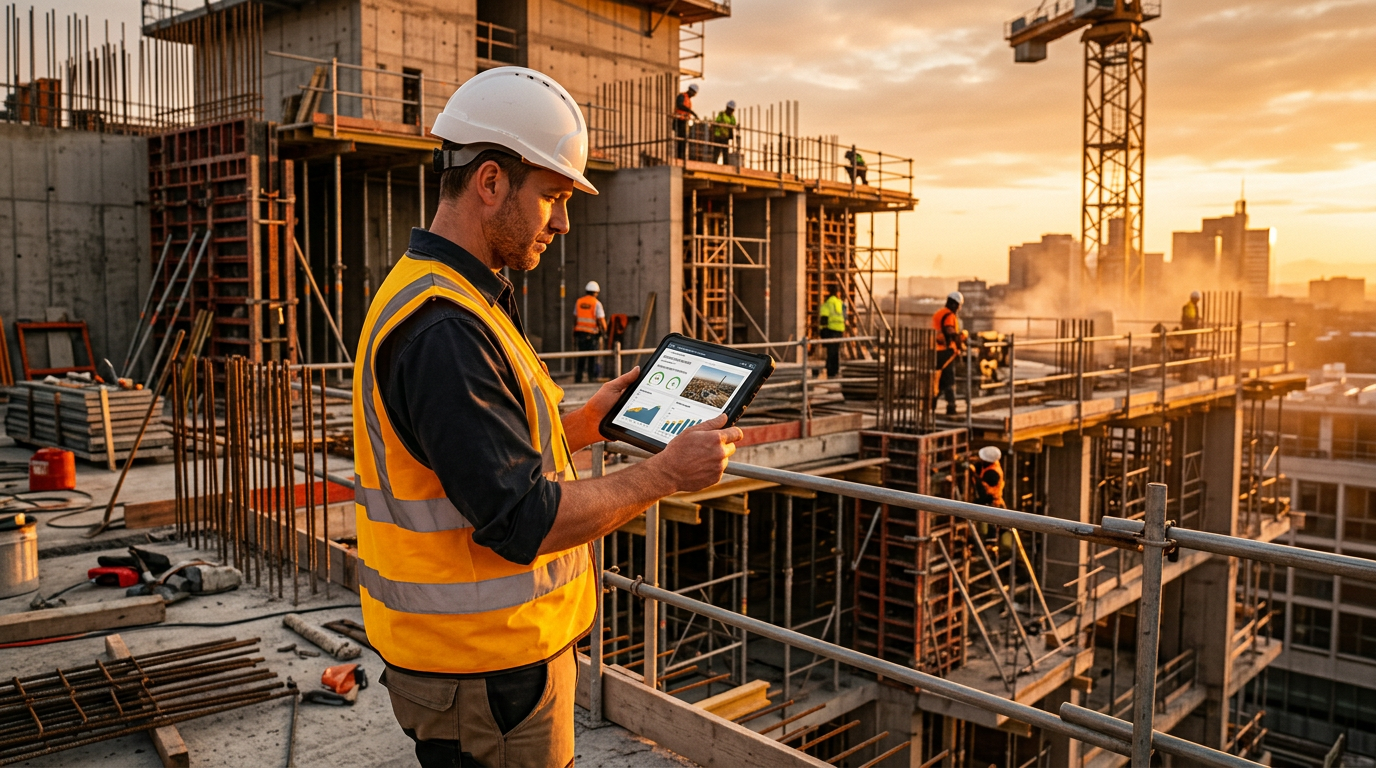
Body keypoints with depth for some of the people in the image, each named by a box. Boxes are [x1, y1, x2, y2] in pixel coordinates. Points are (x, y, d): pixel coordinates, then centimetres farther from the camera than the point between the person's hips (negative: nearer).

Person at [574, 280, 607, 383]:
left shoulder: (578, 302, 5)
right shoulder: (597, 303, -9)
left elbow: (575, 318, 10)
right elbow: (601, 320, -13)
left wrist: (574, 334, 16)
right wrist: (604, 329, 4)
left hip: (580, 333, 5)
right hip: (592, 335, -5)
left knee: (581, 358, 12)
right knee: (593, 358, 2)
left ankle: (578, 379, 13)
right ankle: (593, 378, 2)